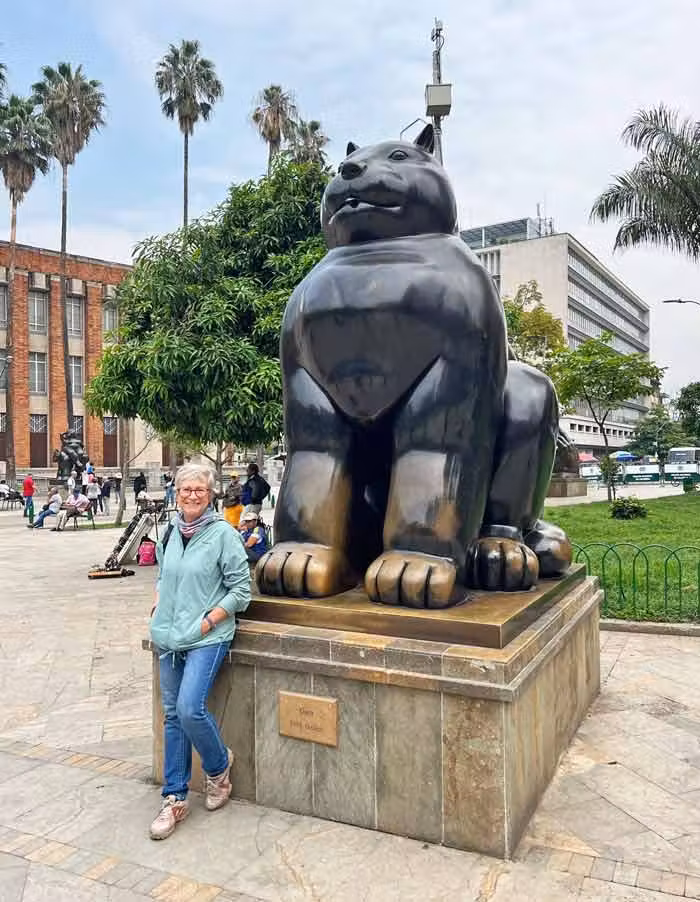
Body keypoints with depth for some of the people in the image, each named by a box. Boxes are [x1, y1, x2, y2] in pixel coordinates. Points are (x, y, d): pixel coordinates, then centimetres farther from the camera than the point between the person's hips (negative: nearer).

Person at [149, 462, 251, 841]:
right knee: (173, 715, 10)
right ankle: (174, 799, 21)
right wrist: (157, 606, 8)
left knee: (190, 708, -16)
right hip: (169, 637, 6)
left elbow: (241, 589, -8)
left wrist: (208, 621, -13)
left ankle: (218, 766, 15)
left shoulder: (222, 533, -9)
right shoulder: (170, 531, 8)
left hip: (207, 638, -6)